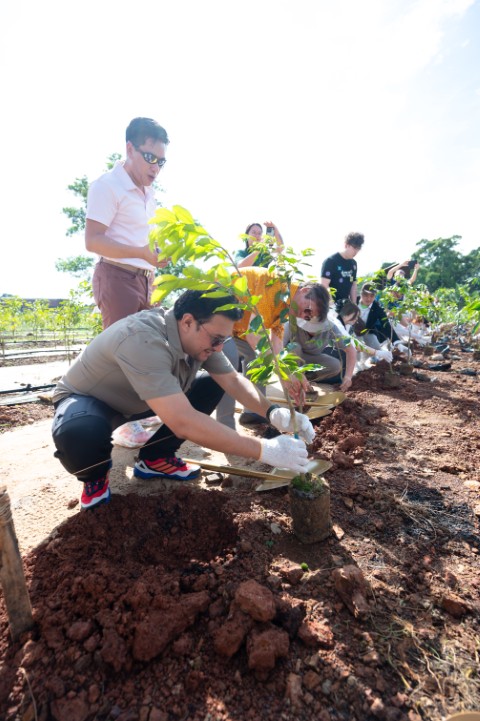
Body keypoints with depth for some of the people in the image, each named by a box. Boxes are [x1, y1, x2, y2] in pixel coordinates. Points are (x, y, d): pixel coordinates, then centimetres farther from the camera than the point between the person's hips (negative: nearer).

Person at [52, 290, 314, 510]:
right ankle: (95, 476, -2)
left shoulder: (197, 334, -16)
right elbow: (183, 422, -47)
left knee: (212, 385, -5)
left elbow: (233, 379, -8)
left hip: (134, 401, 7)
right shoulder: (142, 340, -41)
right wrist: (264, 450, -44)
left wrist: (273, 412, -26)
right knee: (80, 433, -41)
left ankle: (154, 458, 8)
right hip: (87, 400, -6)